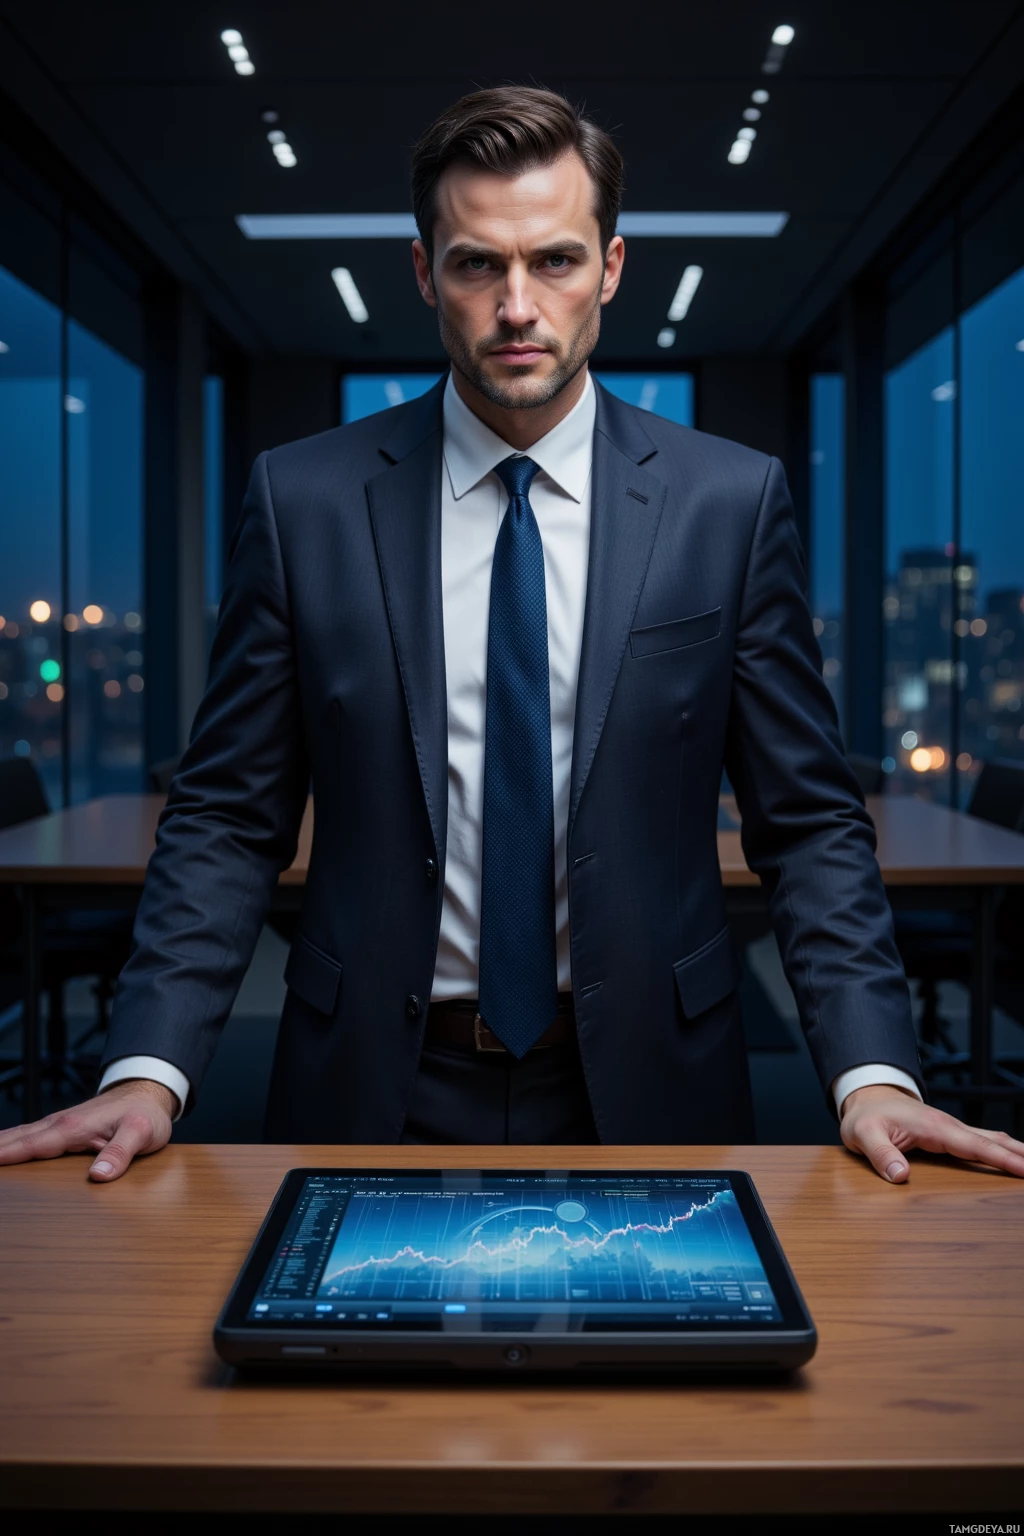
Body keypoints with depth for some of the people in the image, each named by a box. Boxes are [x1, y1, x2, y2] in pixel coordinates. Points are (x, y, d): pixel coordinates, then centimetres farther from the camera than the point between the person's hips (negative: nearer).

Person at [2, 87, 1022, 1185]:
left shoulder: (731, 502, -3)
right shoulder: (303, 500, -3)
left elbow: (808, 823, -2)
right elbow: (228, 820, -1)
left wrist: (873, 1073, -14)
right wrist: (148, 1071, -13)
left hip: (643, 1092, 0)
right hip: (375, 1095, 0)